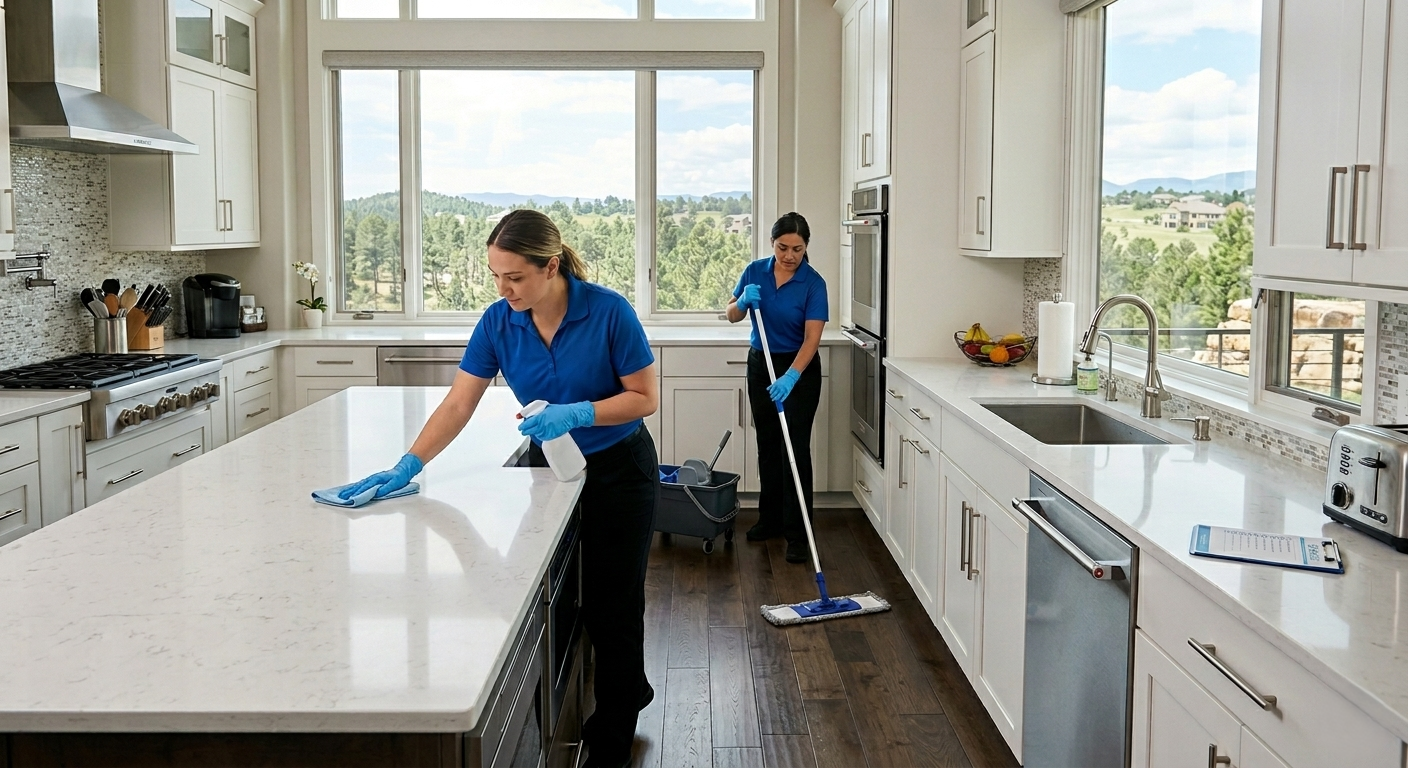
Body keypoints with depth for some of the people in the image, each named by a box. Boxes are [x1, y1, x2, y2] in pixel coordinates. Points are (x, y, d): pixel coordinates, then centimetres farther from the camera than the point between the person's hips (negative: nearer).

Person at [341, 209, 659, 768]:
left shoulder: (609, 312, -22)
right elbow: (458, 404, -9)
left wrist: (577, 414, -28)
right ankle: (629, 691, 34)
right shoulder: (498, 322, -11)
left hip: (618, 472, -4)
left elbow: (645, 398, -16)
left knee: (611, 604, 2)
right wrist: (407, 466, -17)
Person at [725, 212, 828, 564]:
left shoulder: (813, 283, -16)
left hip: (799, 369, -5)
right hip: (761, 365, 5)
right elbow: (732, 315, 2)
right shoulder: (755, 271, -3)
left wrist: (791, 377, -36)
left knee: (796, 447, -8)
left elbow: (812, 337, -22)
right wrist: (744, 301, -21)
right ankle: (771, 519, 24)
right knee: (768, 445, 12)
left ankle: (797, 533, -5)